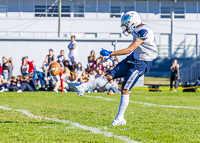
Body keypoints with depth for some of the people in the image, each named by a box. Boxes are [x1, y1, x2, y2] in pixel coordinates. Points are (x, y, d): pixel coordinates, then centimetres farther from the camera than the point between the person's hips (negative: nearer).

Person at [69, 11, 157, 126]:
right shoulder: (138, 31, 8)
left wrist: (110, 54, -26)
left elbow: (130, 50, -27)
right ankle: (82, 88, -1)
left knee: (125, 89, -11)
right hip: (134, 59, 8)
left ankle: (120, 118, -3)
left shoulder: (143, 31, -23)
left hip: (142, 64, -8)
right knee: (110, 75, 2)